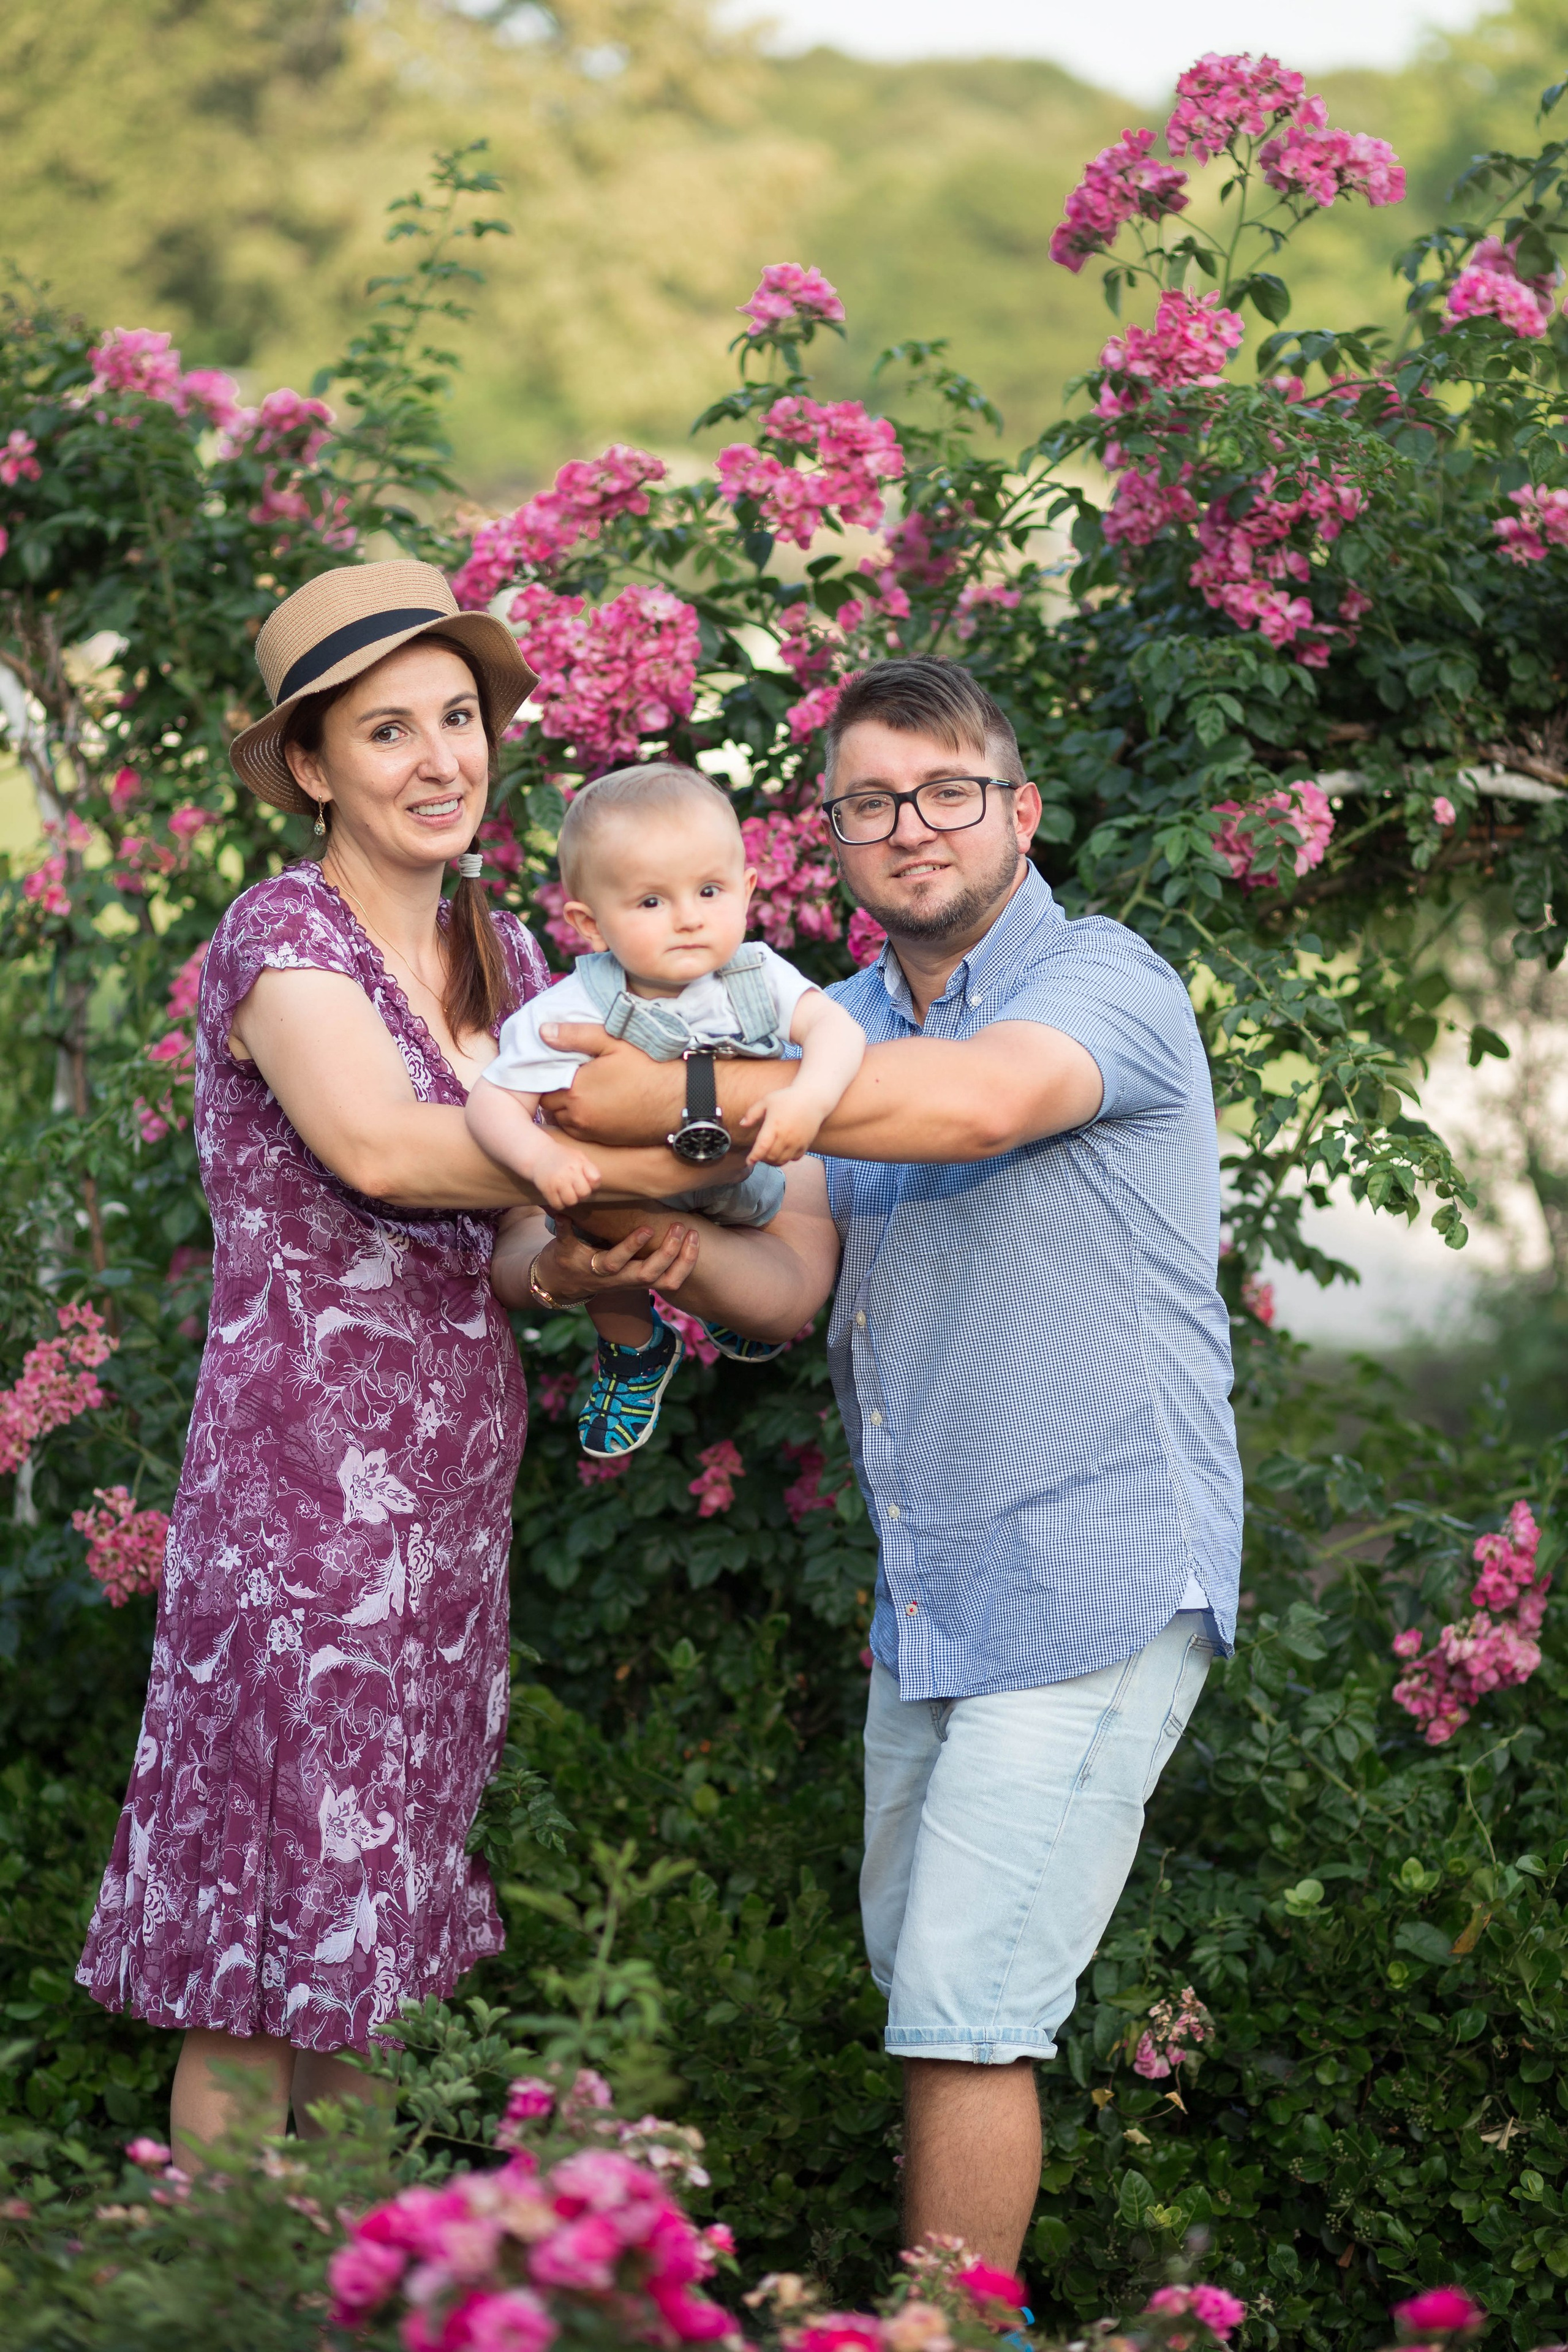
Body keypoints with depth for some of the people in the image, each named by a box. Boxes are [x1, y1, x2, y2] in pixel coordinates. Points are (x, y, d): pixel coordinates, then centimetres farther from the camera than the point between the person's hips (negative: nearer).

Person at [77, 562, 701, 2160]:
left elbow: (519, 1239, 11)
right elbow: (375, 1145, -30)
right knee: (268, 1937, -2)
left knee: (365, 1918, 13)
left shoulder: (503, 960, 12)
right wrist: (674, 1151, -27)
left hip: (456, 1484, 7)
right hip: (304, 1477, -7)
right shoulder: (282, 934, -10)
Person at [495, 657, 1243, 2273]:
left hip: (1093, 1583, -8)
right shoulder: (844, 1027, 12)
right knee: (910, 1967, 19)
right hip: (925, 1595, 8)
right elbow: (794, 1282, 2)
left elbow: (978, 1100, -35)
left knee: (964, 2006, -11)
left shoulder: (1106, 986, -13)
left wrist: (678, 1094, -38)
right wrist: (674, 1252, -22)